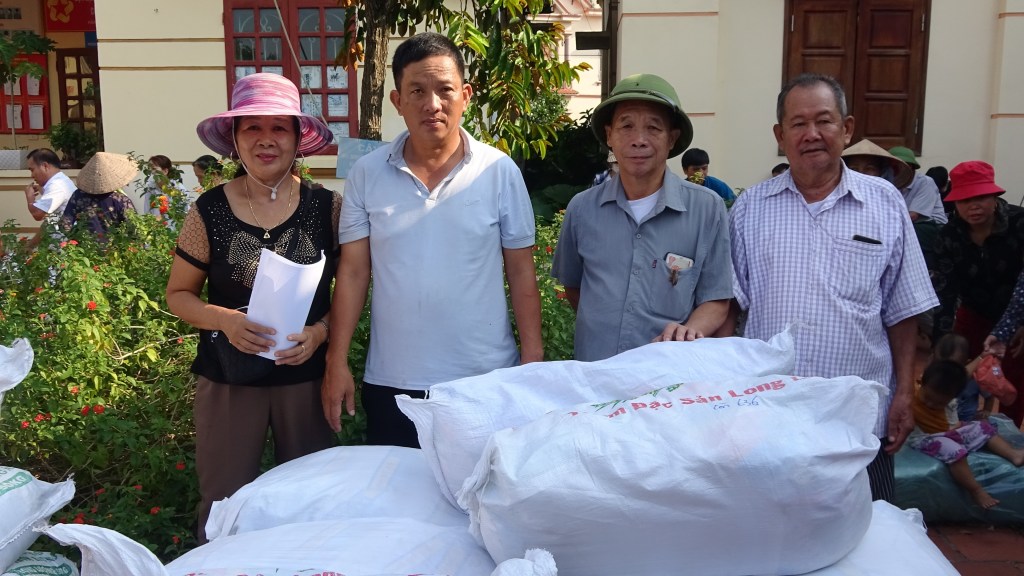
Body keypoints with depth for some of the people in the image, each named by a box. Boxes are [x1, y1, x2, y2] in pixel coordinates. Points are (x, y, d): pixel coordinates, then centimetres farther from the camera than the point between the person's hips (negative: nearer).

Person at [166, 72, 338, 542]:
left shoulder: (326, 207, -4)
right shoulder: (210, 211, -4)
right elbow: (178, 294, 4)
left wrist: (321, 330, -15)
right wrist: (225, 320, -15)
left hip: (306, 374, 1)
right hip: (228, 376, 0)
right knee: (224, 502, 8)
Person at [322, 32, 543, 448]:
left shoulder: (500, 172, -4)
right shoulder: (366, 174, -1)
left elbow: (520, 271, -1)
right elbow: (353, 271, 2)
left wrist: (533, 362, -3)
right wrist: (337, 362, -1)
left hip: (486, 381, -1)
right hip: (391, 385, 1)